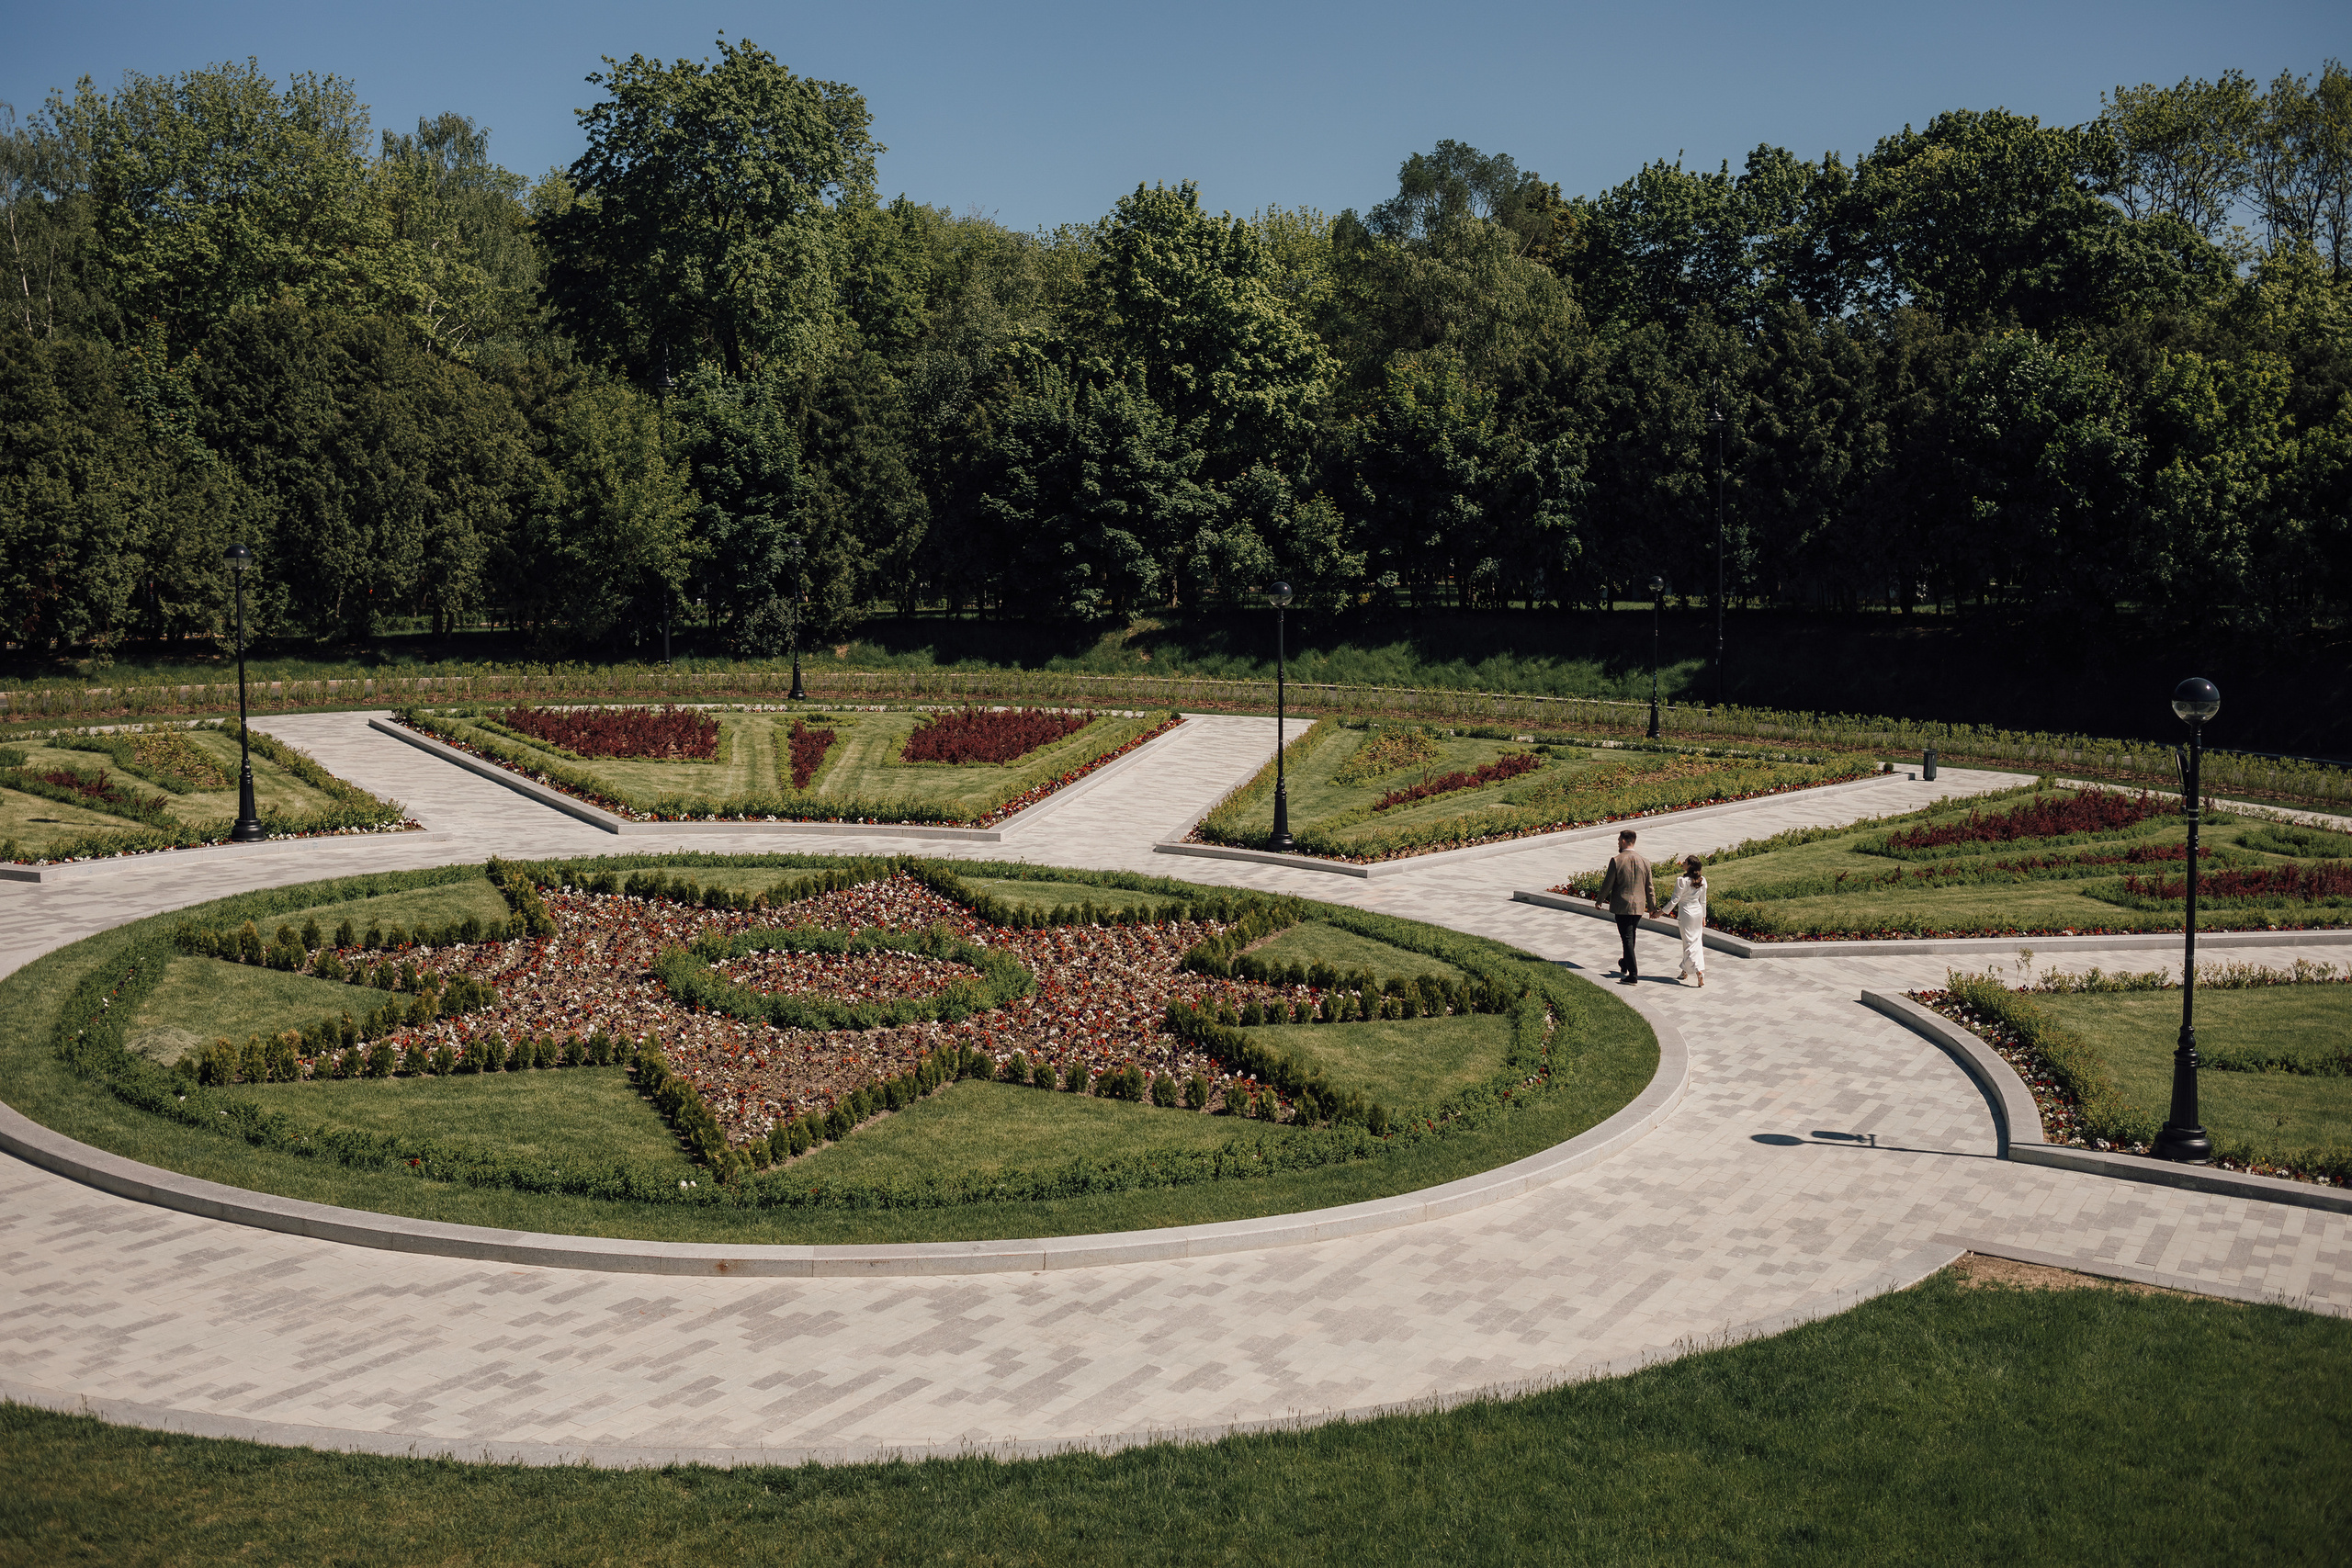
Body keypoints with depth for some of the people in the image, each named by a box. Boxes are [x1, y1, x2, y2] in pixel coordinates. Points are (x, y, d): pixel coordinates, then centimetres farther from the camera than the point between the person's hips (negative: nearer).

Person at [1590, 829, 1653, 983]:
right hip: (1639, 906, 5)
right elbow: (1649, 888, 6)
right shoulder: (1644, 862, 0)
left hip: (1621, 906, -5)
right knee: (1631, 936, 22)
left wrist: (1599, 900, 8)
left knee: (1627, 939, -2)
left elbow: (1608, 884, -8)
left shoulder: (1616, 861, -13)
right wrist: (1652, 907, 18)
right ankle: (1625, 966, 38)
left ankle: (1633, 974, -8)